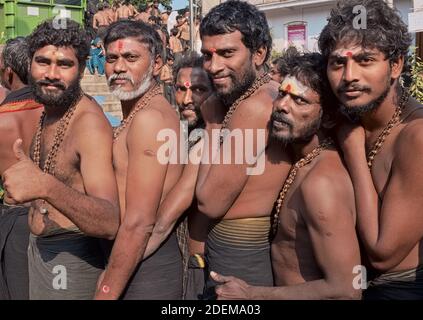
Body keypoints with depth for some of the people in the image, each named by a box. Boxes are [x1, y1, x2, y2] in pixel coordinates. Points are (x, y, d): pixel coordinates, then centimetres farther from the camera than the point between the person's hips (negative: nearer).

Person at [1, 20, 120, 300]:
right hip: (38, 247, 8)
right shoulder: (48, 111, 3)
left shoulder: (88, 121, -24)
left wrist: (47, 187, -47)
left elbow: (110, 224, -34)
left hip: (71, 256, -8)